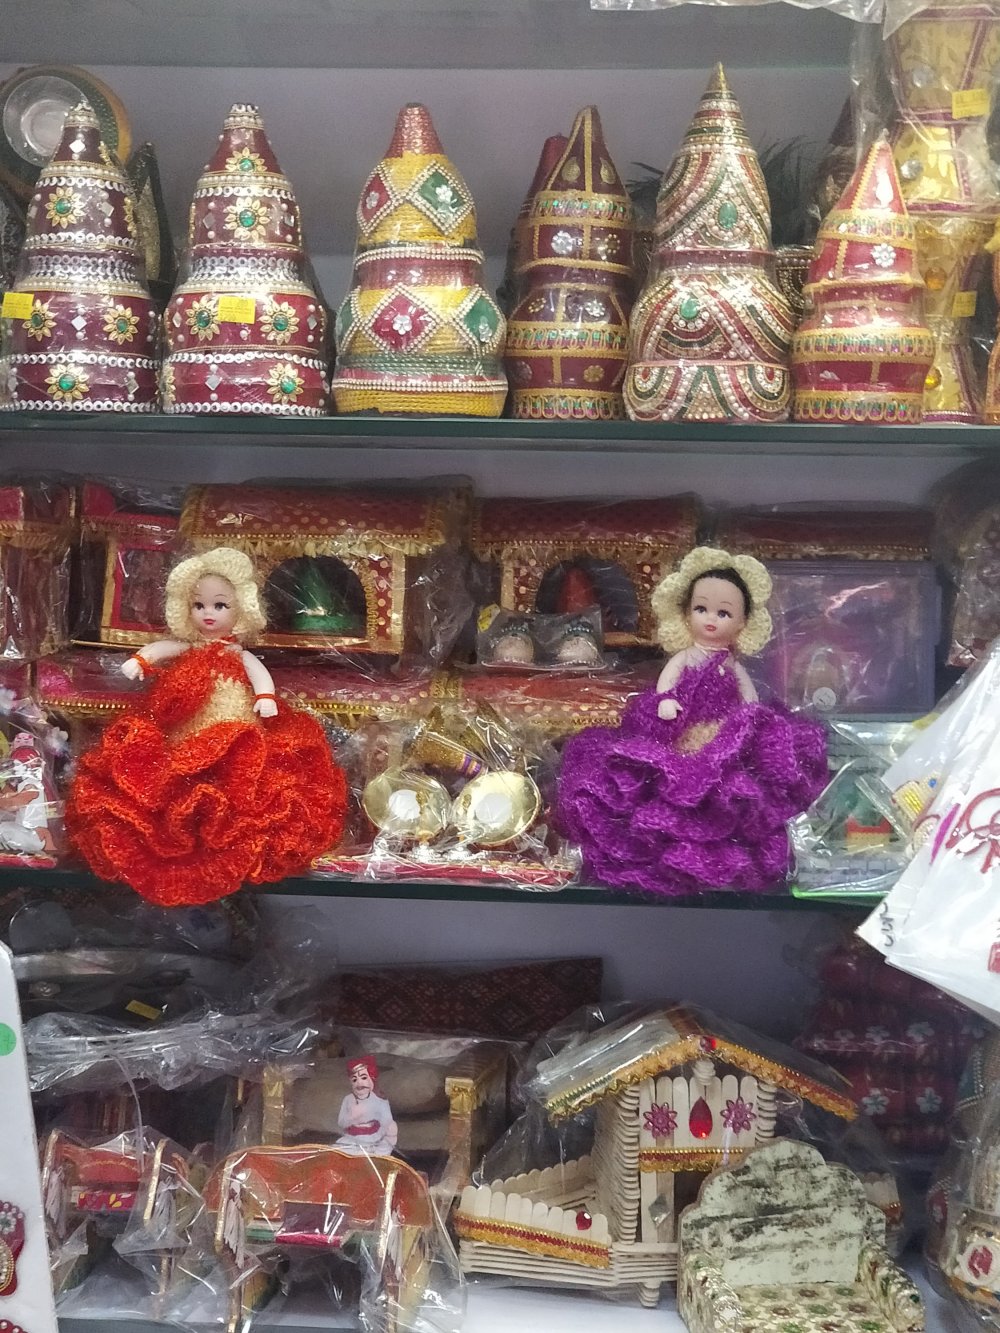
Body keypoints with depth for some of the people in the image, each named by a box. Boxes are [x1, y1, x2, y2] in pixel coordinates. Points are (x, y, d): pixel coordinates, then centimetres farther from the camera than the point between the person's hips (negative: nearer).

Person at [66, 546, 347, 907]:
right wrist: (139, 660, -19)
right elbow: (160, 648, 2)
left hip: (229, 734, -3)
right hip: (182, 732, 3)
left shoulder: (238, 654, 5)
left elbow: (259, 671, -10)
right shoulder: (187, 648, 15)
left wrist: (265, 697, -30)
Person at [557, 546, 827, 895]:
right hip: (686, 732, -3)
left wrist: (753, 719, -3)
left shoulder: (733, 664, 14)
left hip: (724, 732, 3)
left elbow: (749, 695, 14)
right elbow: (668, 676, -9)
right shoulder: (686, 656, 5)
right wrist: (663, 700, -27)